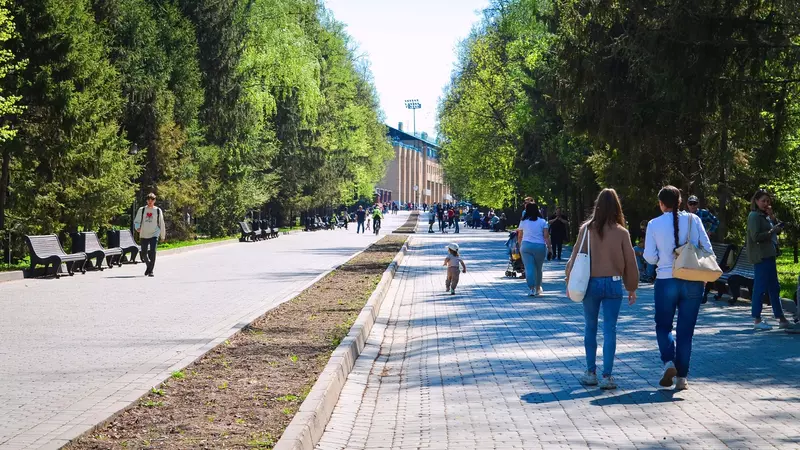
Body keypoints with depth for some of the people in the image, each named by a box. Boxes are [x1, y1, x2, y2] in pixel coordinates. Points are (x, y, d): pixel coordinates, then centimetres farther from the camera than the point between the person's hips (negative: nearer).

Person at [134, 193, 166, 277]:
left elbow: (161, 223, 12)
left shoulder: (158, 210, 5)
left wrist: (163, 235, 15)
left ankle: (150, 271, -10)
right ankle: (149, 265, 34)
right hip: (143, 235, 2)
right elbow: (136, 221, 6)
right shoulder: (142, 210, 6)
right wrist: (137, 227, -16)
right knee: (144, 253, 6)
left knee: (153, 252, -17)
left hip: (154, 235, -2)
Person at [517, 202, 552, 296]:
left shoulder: (523, 222, 4)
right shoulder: (542, 222, 1)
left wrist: (520, 246, 26)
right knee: (538, 268, 15)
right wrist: (549, 247, -1)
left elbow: (519, 237, 11)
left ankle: (531, 288, -21)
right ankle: (538, 288, 27)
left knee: (529, 268, -5)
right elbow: (546, 236, -5)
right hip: (540, 246, 0)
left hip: (526, 246, 0)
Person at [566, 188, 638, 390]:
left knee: (590, 328, 14)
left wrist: (570, 283, 8)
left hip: (591, 284, 1)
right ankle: (607, 376, 1)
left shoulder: (586, 229, -5)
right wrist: (632, 289, 10)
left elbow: (576, 257, -2)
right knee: (610, 330, 3)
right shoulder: (621, 232, -5)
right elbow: (630, 262, 0)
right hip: (614, 284, 0)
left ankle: (591, 373, 17)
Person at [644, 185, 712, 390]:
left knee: (663, 325, 15)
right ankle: (682, 377, 9)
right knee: (686, 330, 9)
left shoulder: (654, 224, -4)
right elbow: (707, 248, -2)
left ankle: (669, 362, -8)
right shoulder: (693, 220, -2)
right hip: (693, 281, 1)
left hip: (666, 281, -1)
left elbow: (650, 257, -5)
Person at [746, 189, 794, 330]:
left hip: (769, 255, 9)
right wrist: (773, 230, -15)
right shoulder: (754, 216, -10)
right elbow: (756, 237, -20)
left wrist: (772, 217, -2)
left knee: (774, 288, 12)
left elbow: (778, 228, 11)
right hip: (760, 256, -9)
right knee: (760, 288, -5)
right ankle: (757, 320, 0)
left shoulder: (765, 216, 16)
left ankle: (781, 319, 17)